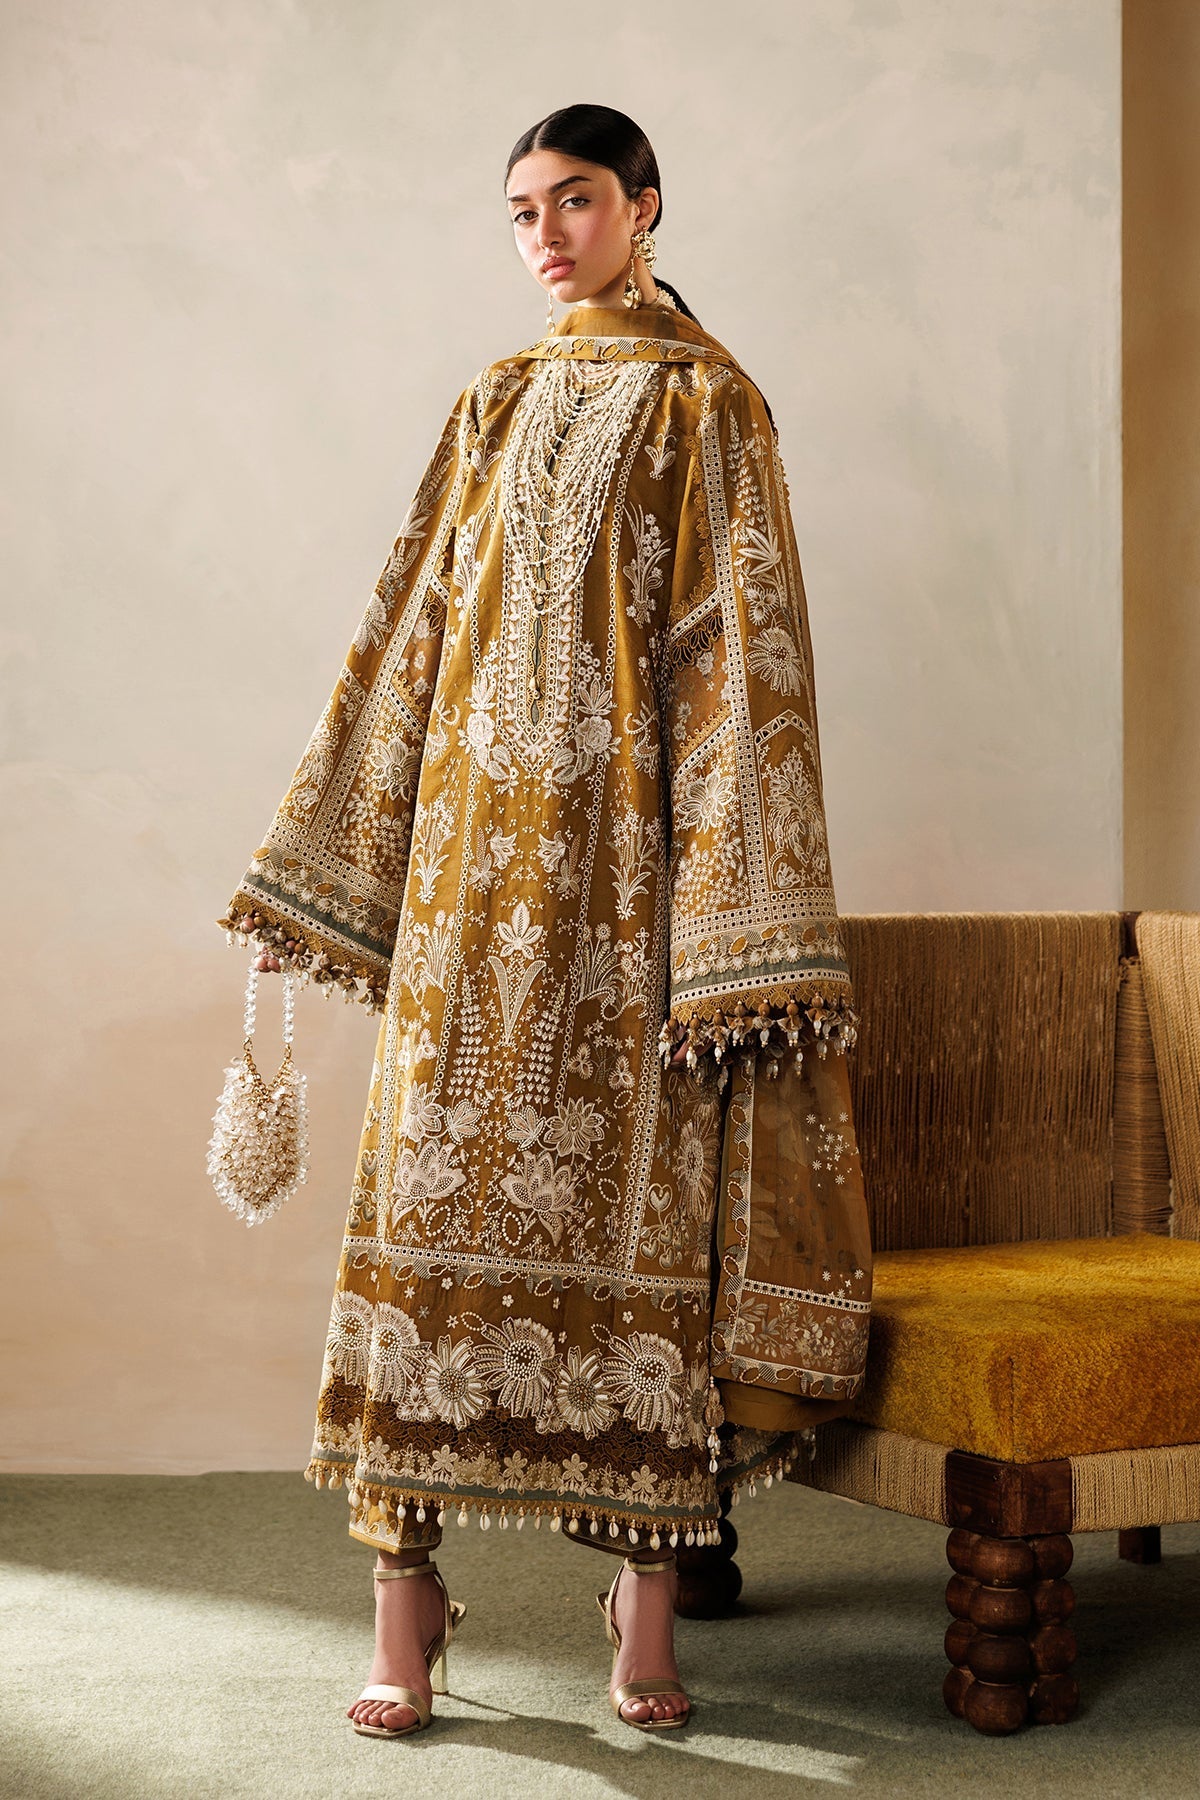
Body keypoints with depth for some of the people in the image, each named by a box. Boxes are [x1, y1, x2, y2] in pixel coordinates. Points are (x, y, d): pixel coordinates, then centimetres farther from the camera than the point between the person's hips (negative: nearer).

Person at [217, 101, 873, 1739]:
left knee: (638, 1195, -3)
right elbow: (413, 630, 17)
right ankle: (404, 1576, 3)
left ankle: (649, 1577, 6)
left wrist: (732, 914, -14)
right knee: (436, 1189, -1)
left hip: (620, 850, -4)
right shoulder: (494, 409, 17)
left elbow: (742, 651, -5)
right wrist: (341, 854, 12)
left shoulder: (705, 402, 3)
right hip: (475, 847, 4)